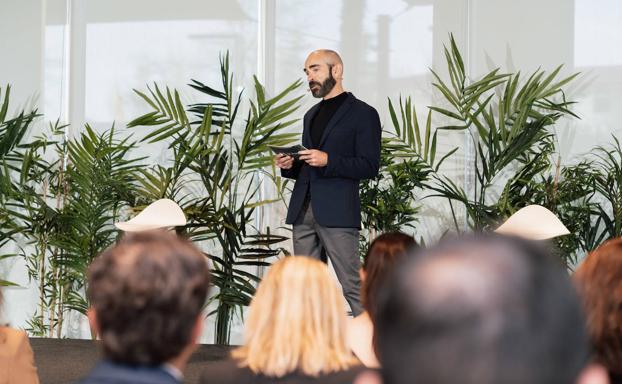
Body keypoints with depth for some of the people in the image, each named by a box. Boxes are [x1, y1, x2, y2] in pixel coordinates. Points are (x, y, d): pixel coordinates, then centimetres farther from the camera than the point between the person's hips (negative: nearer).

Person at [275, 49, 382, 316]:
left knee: (353, 286, -10)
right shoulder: (312, 115, 22)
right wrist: (290, 166, 6)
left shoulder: (362, 114, 0)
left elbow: (370, 166, -8)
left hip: (337, 213, -7)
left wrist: (328, 161, -18)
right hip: (303, 211, 7)